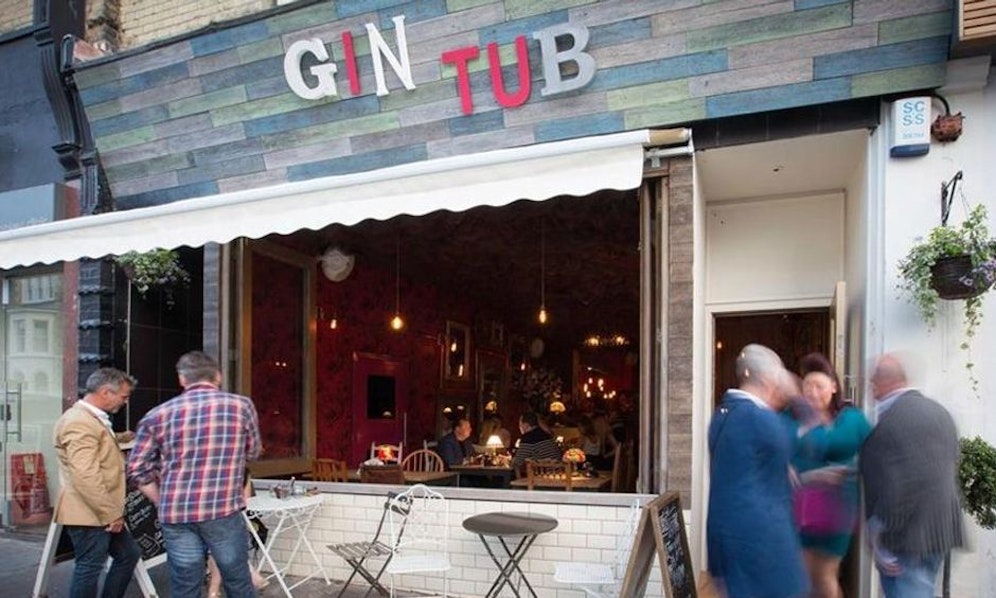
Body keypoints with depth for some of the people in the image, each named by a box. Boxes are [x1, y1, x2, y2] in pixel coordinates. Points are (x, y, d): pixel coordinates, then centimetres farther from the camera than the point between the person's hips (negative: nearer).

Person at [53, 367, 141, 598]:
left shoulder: (94, 419, 15)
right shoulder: (79, 422, -20)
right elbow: (85, 477, -26)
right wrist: (111, 513, -21)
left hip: (101, 511, 10)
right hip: (89, 513, -10)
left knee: (128, 554, 15)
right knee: (89, 568, -2)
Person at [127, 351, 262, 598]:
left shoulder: (157, 415, 4)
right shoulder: (242, 405, 0)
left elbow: (137, 469, 5)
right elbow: (252, 452, 14)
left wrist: (165, 502, 16)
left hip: (176, 515, 2)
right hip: (224, 510, -2)